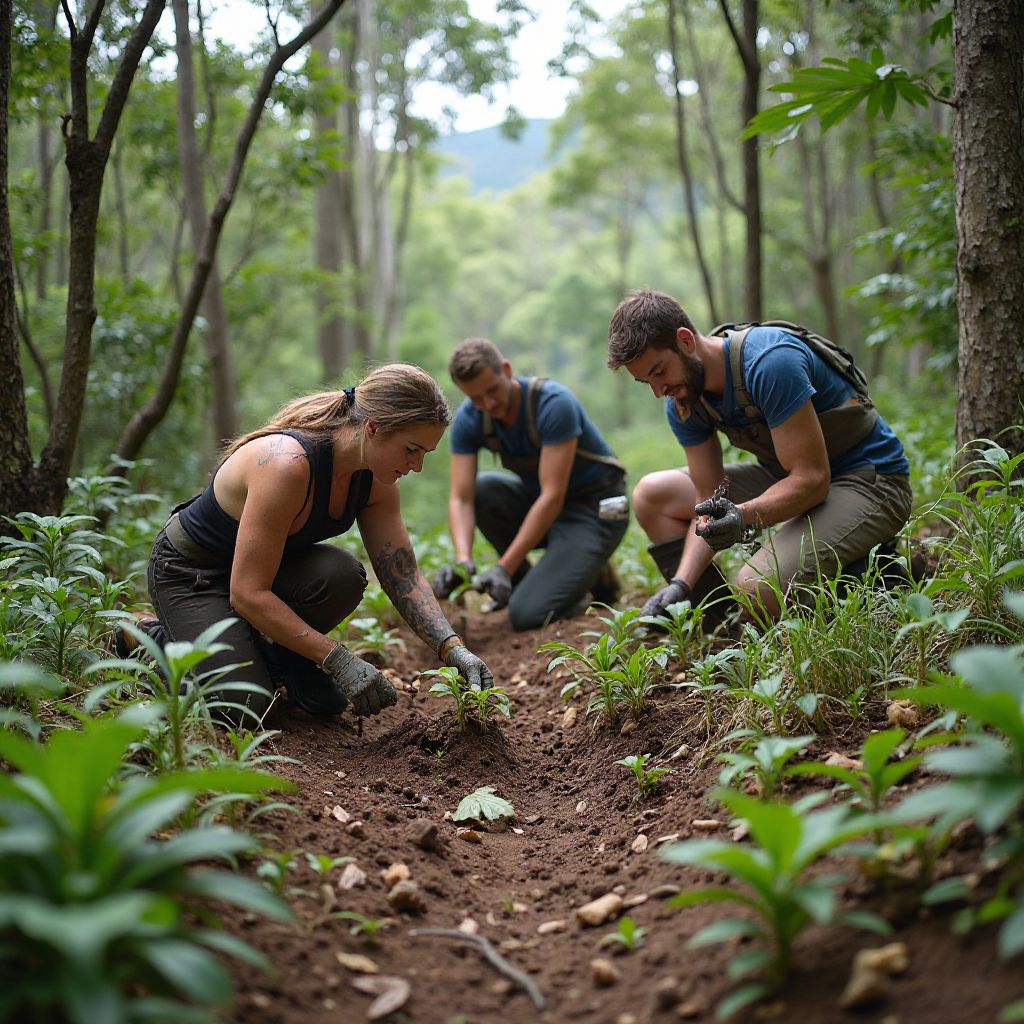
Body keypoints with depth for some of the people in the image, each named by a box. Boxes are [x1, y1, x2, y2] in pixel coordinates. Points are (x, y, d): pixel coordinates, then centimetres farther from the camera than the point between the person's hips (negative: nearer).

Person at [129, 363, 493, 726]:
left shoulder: (373, 479, -13)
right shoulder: (287, 464, -36)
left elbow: (404, 577, -6)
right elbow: (248, 593, -35)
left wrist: (453, 649, -20)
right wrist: (339, 660, -35)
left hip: (264, 563, 7)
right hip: (189, 570, -7)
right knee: (245, 706, -20)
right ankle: (151, 638, 6)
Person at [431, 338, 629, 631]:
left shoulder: (554, 404, -28)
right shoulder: (468, 420, -11)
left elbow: (553, 497, -31)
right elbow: (461, 499, -16)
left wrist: (503, 568, -34)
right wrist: (462, 561, -35)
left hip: (594, 510, -6)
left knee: (527, 615, -22)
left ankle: (593, 575, 8)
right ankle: (522, 580, -1)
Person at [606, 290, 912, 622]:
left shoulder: (769, 362, -28)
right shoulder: (682, 399, -4)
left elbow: (812, 479, -28)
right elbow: (711, 501, -3)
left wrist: (745, 516, -44)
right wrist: (681, 583, -16)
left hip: (871, 480, -8)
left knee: (758, 587, -32)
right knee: (651, 495, 4)